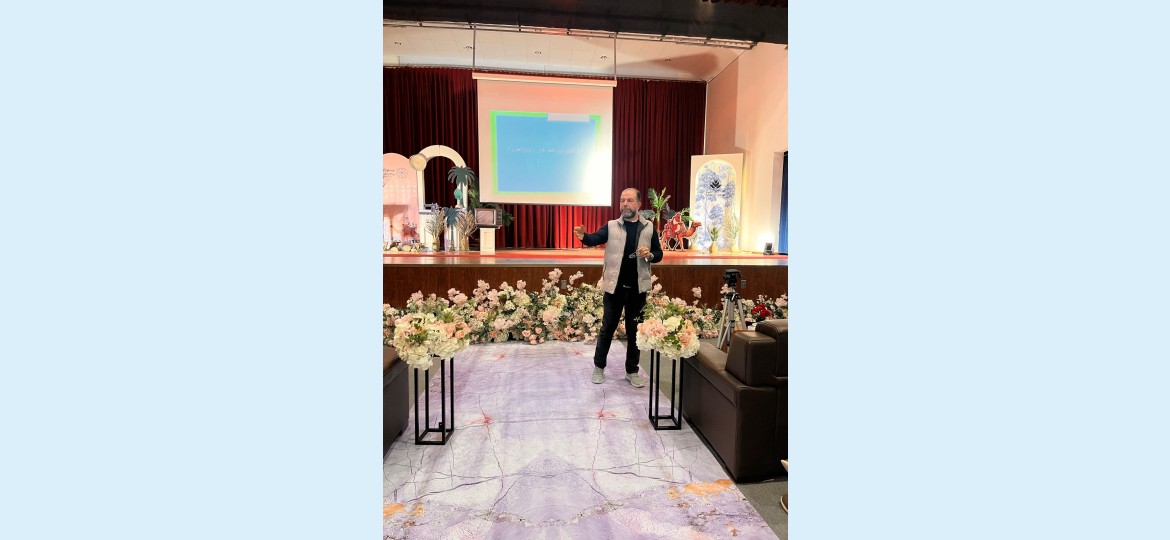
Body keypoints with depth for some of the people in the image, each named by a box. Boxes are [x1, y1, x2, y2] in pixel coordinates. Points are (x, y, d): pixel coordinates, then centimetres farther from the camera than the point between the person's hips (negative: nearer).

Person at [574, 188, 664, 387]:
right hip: (615, 286, -1)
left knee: (634, 329, 11)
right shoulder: (611, 226, -2)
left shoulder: (649, 228, 3)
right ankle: (599, 366, 26)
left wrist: (650, 255, -14)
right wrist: (583, 236, -40)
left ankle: (632, 371, 25)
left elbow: (659, 254, 9)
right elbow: (595, 238, -19)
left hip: (637, 287, 1)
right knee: (607, 327, 8)